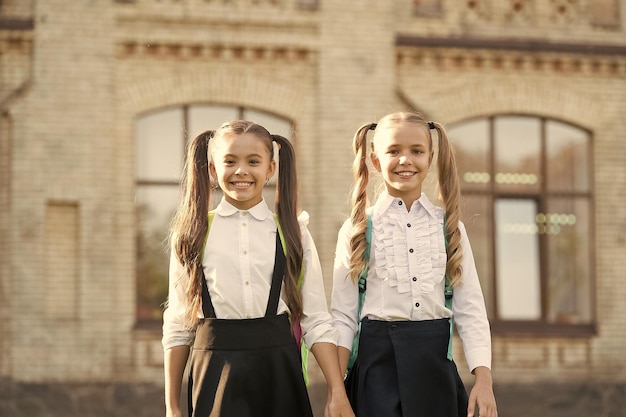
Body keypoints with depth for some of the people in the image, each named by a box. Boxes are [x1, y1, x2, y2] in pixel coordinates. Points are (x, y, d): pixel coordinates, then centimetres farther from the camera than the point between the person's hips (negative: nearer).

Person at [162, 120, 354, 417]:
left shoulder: (292, 233, 5)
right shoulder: (192, 234, 4)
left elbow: (316, 321, 0)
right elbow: (177, 325, 6)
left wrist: (337, 393, -8)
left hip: (278, 369, 1)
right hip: (215, 371, 0)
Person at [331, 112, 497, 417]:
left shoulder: (449, 227, 7)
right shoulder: (358, 229, 2)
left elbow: (470, 309, 3)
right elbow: (343, 315, 0)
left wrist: (484, 380, -6)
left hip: (435, 360, 2)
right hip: (378, 360, -2)